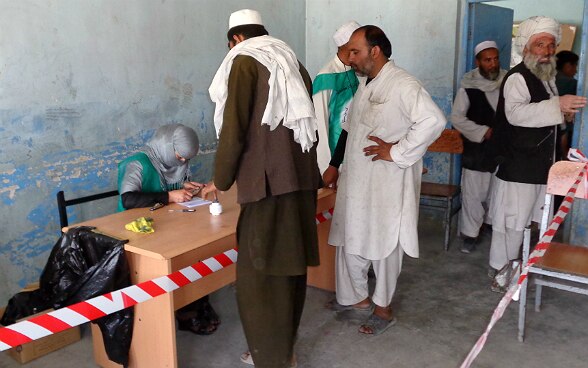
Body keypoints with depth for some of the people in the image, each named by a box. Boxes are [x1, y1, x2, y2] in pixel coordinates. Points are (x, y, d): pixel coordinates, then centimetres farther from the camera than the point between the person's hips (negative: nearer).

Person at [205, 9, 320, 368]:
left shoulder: (245, 61, -2)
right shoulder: (293, 62, 19)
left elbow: (234, 129, -10)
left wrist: (221, 180, 4)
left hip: (269, 182, -8)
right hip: (302, 179, 8)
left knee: (258, 275, 0)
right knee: (290, 266, 15)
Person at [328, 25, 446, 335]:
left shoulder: (403, 85, -17)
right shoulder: (365, 85, 11)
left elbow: (433, 121, -30)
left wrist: (396, 152, -23)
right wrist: (341, 167, 16)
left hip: (386, 185, -8)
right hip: (356, 181, 8)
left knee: (383, 245, 7)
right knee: (351, 241, 15)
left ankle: (383, 308, 26)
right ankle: (357, 297, 35)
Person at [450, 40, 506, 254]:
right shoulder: (469, 87, -9)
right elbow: (457, 118, -8)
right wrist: (484, 132, -13)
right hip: (476, 150, -3)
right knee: (473, 194, -1)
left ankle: (492, 223, 37)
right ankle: (470, 234, 12)